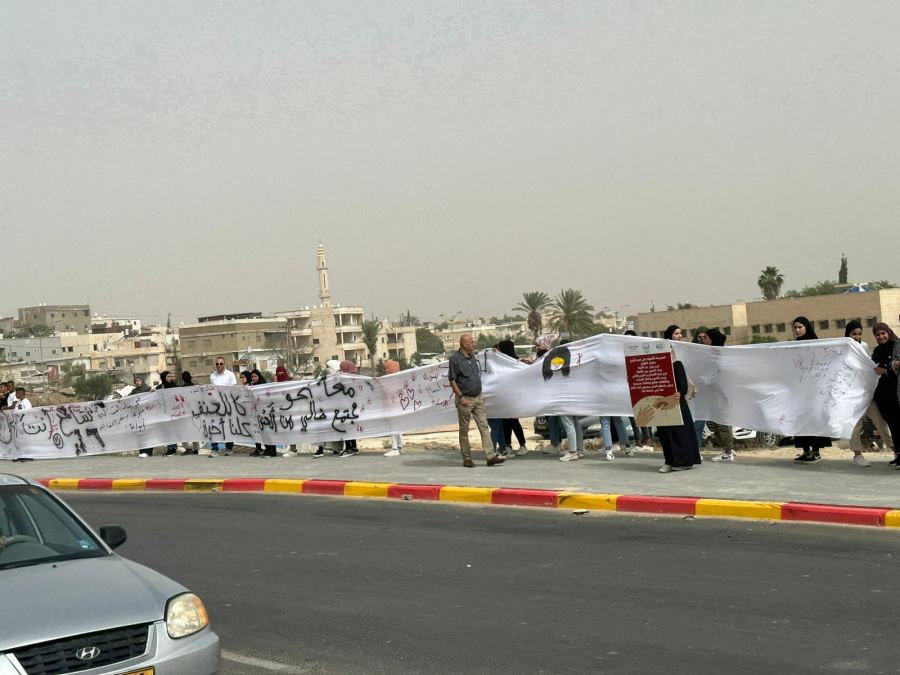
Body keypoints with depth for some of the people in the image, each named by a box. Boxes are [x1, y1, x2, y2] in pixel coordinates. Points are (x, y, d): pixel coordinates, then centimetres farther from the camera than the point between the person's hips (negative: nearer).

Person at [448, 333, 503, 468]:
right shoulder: (455, 359, -11)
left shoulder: (472, 356, 12)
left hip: (478, 398, 7)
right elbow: (452, 381, -12)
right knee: (464, 430, 4)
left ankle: (490, 456, -3)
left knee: (484, 427, 0)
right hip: (465, 399, -7)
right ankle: (467, 459, 11)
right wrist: (461, 397, -17)